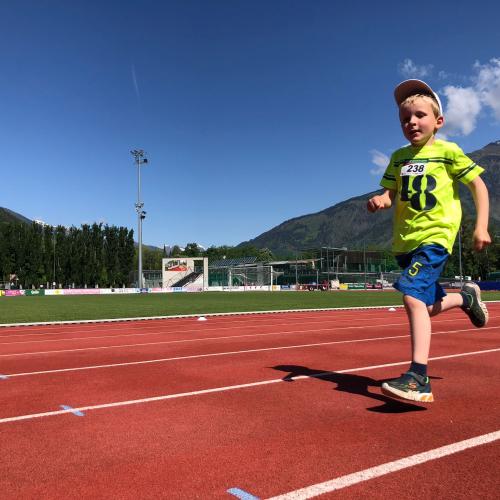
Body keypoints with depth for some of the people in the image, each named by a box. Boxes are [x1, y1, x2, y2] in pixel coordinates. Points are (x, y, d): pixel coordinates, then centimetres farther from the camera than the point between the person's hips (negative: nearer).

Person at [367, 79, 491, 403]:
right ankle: (466, 297, 46)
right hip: (405, 241, 6)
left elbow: (478, 185, 1)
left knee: (413, 297, -25)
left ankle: (419, 378, -24)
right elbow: (391, 194, 11)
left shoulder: (448, 151, -2)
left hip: (436, 235, -6)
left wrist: (481, 226, -8)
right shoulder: (399, 157, 11)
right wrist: (380, 200, -14)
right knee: (427, 306, 14)